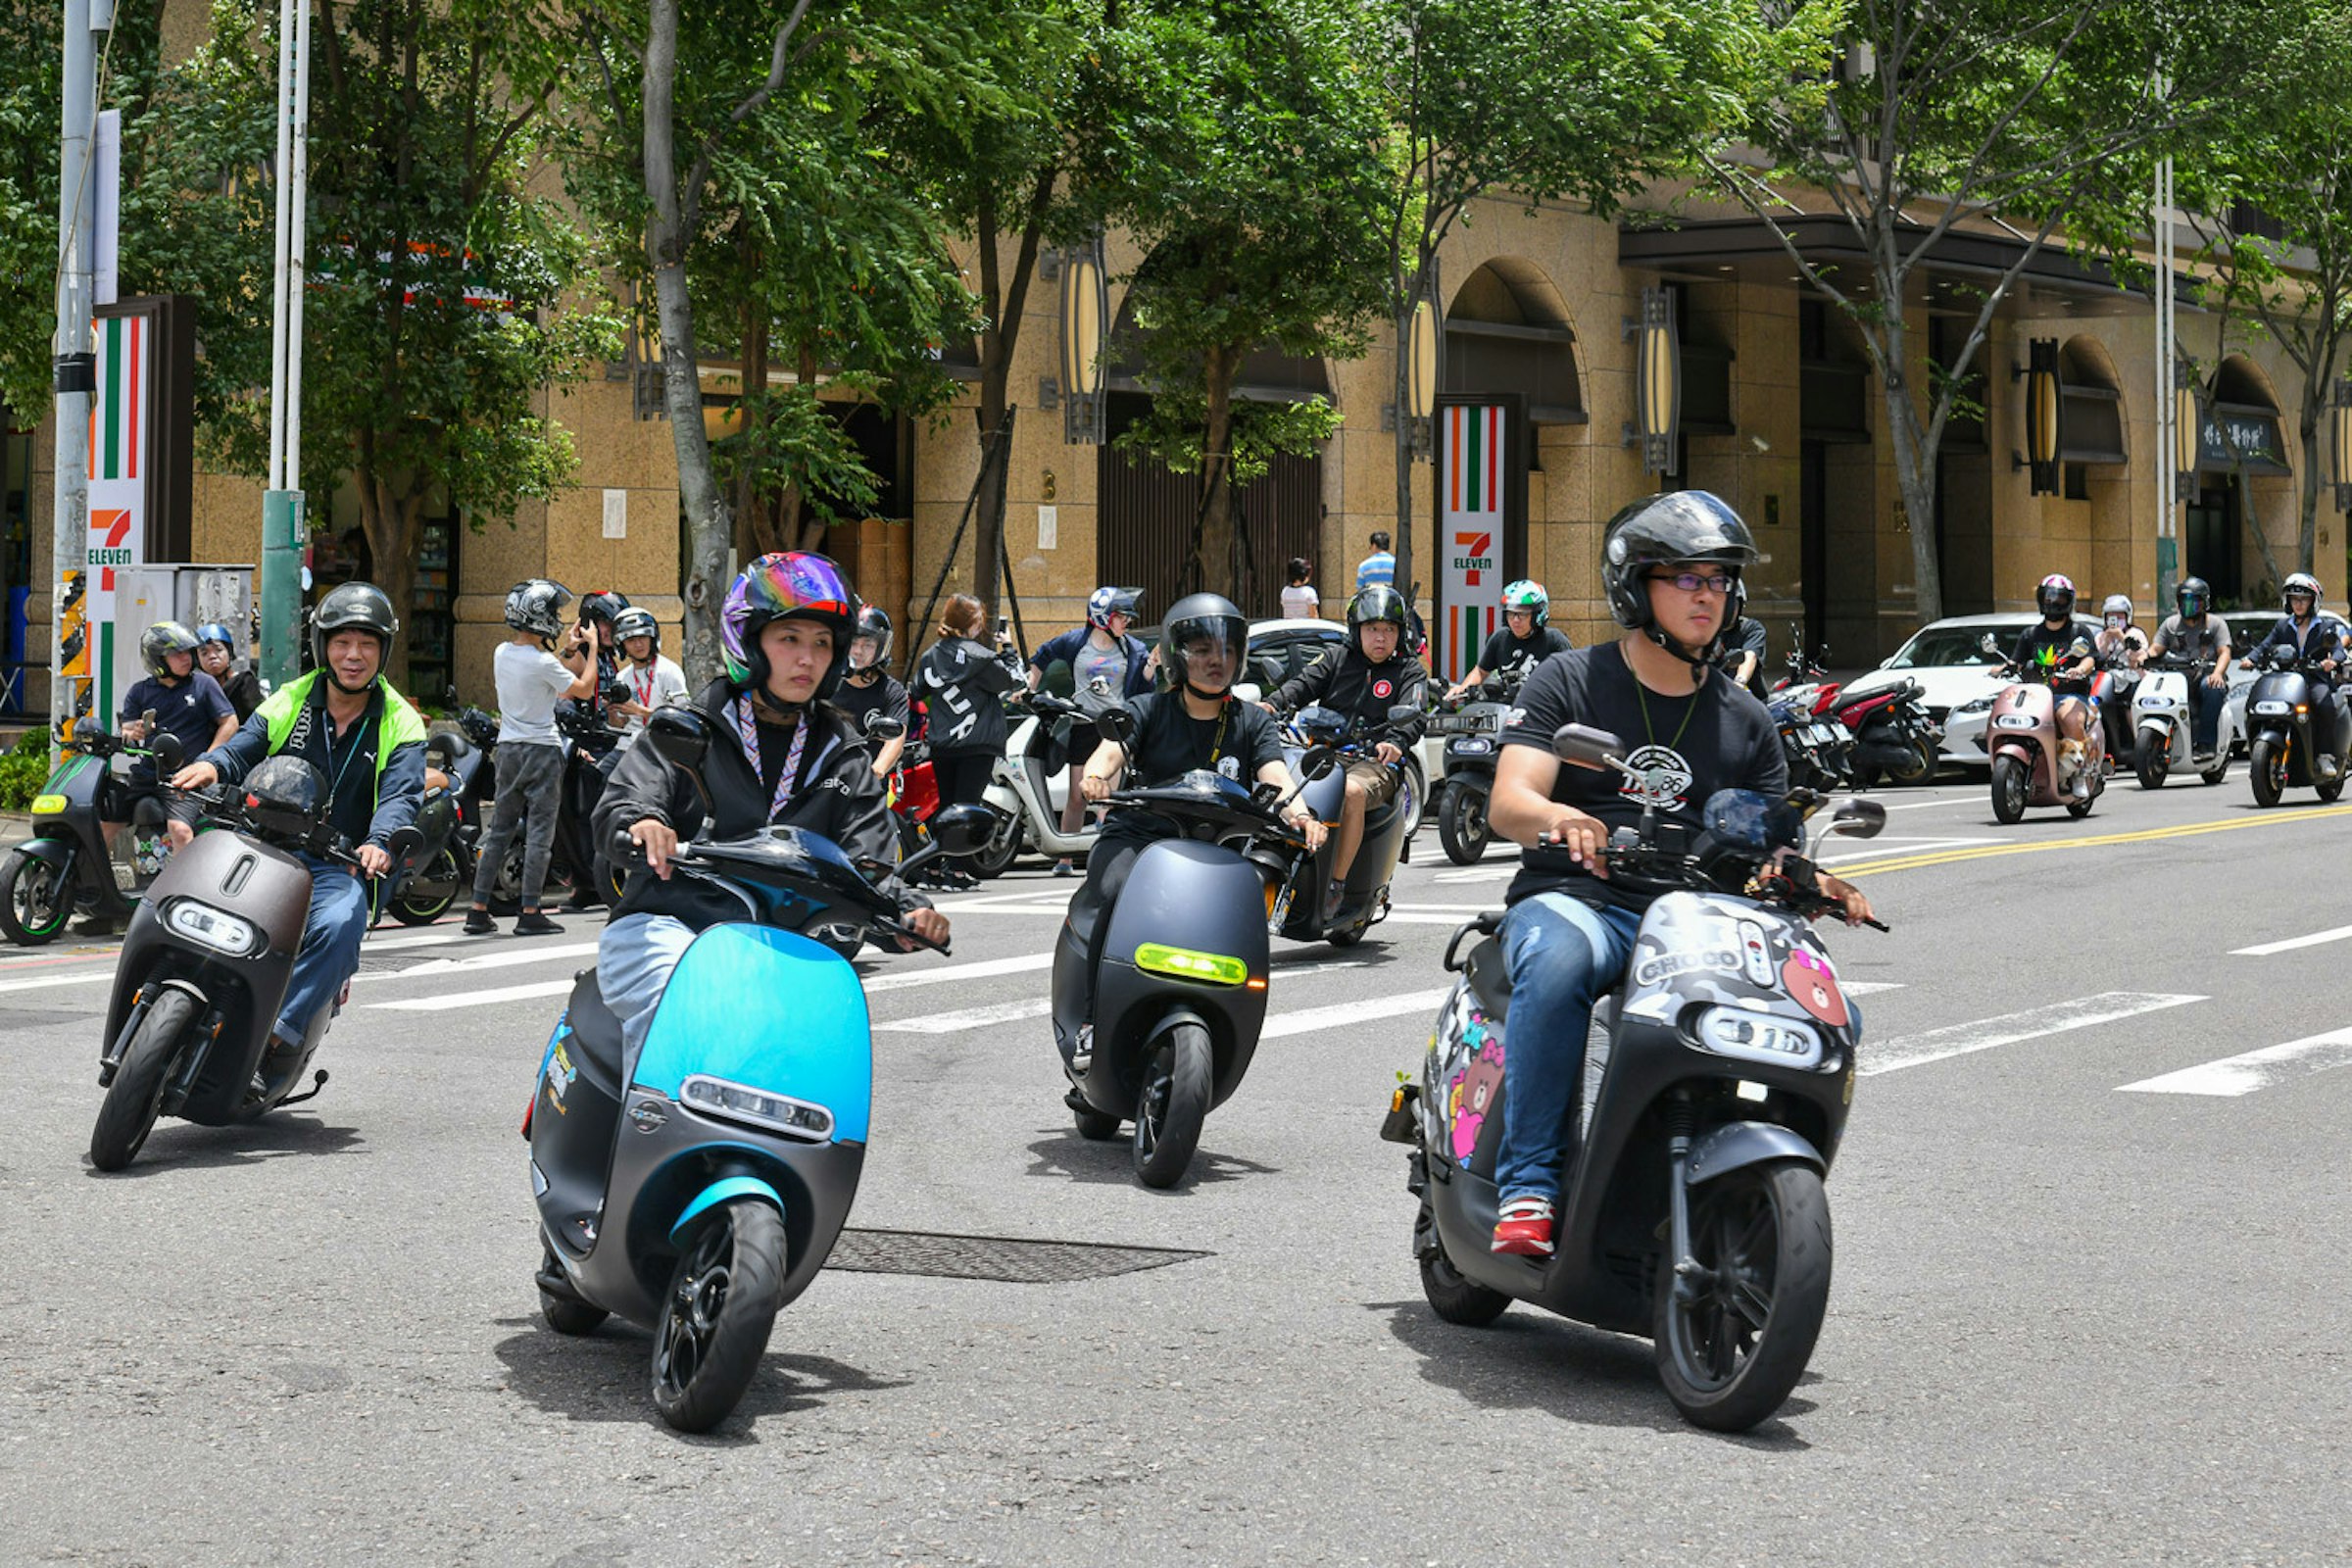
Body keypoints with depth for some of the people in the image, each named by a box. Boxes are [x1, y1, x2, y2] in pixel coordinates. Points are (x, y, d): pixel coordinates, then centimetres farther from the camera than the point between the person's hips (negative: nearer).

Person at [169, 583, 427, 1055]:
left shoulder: (401, 724, 6)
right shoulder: (289, 701, 13)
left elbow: (401, 795, -9)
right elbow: (242, 749, 4)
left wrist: (380, 843, -31)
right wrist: (211, 765, -23)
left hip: (336, 867, -2)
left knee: (339, 926, -35)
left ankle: (279, 1034, -34)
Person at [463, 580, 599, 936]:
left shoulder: (502, 653, 4)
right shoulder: (544, 663, -17)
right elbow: (584, 689, -8)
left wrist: (567, 650, 21)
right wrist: (591, 650, 3)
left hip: (508, 747, 7)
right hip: (542, 749, -7)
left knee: (499, 830, 11)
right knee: (539, 833, -2)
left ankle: (478, 910, 10)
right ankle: (530, 913, -4)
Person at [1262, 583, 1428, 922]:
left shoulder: (1410, 672, 13)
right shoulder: (1337, 661, 21)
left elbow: (1411, 716, -5)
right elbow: (1304, 684, 5)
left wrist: (1395, 742, -29)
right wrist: (1273, 703, -17)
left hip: (1374, 762, -3)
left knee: (1352, 792, -38)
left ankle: (1337, 885, -31)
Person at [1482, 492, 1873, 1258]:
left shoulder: (1746, 722, 19)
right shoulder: (1568, 683, 7)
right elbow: (1507, 804, -7)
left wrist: (1816, 883, -10)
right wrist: (1560, 817, -31)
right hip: (1573, 900, -4)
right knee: (1558, 964, -40)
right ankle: (1528, 1184, -33)